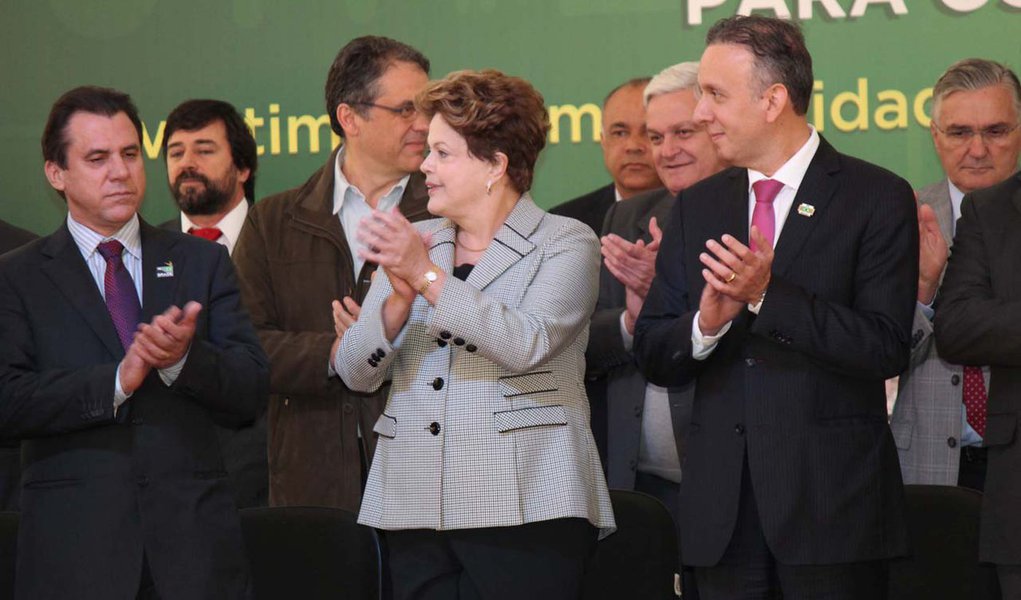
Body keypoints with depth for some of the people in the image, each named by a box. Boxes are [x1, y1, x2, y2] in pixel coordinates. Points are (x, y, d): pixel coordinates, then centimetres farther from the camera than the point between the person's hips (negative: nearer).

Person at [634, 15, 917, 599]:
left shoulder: (877, 198, -3)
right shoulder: (698, 206, 13)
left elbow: (887, 348, -12)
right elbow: (653, 357, 10)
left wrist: (768, 294, -20)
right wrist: (705, 324, -12)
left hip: (833, 505, -4)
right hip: (721, 504, 4)